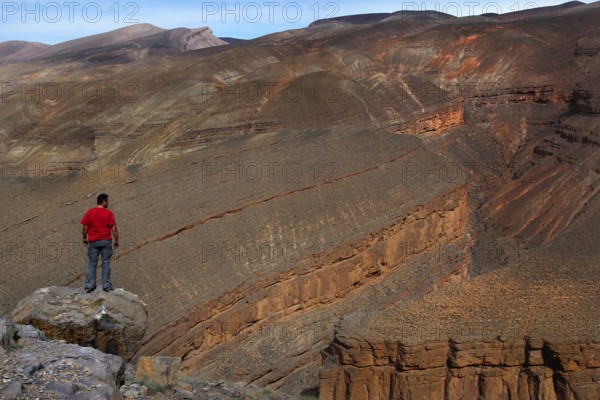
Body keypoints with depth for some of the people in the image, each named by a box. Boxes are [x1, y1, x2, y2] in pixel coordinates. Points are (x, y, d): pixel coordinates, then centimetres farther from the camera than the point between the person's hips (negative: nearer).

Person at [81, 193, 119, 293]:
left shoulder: (89, 212, -4)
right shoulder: (109, 213, -10)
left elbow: (85, 227, -1)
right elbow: (114, 229, -10)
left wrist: (85, 238, 14)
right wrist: (116, 241, 2)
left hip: (93, 241, 2)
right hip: (106, 241, -2)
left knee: (92, 263, 11)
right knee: (106, 263, 9)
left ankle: (89, 286, 11)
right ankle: (106, 285, 12)